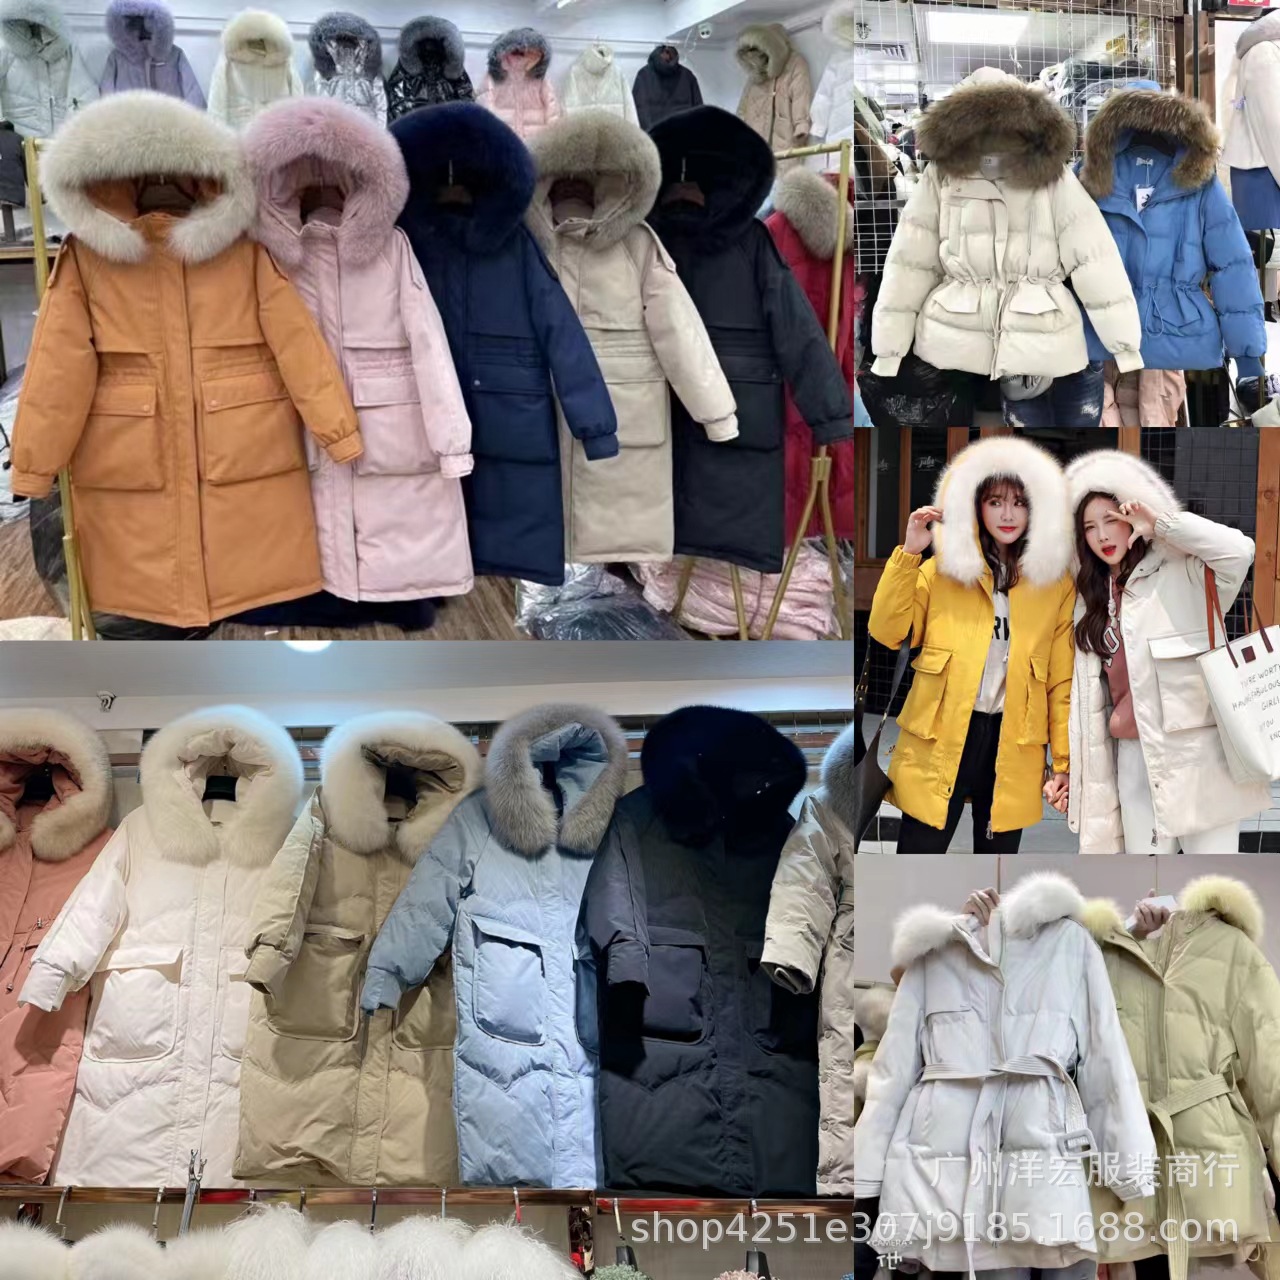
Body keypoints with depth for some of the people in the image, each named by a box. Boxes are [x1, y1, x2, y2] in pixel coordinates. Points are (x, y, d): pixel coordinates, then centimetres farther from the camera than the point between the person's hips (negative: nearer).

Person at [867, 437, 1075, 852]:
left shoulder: (1055, 581, 7)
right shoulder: (942, 568, 5)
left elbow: (1062, 680, 6)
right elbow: (887, 632, -4)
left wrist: (1065, 761, 2)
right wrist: (909, 553, -10)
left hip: (1013, 747, 1)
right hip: (940, 742, -1)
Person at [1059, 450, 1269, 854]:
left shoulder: (1179, 573, -2)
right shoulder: (1090, 599, 15)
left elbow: (1239, 550, -22)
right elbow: (1087, 689, 17)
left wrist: (1160, 523, -14)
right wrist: (1071, 769, 13)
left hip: (1195, 748, -5)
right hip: (1132, 754, 5)